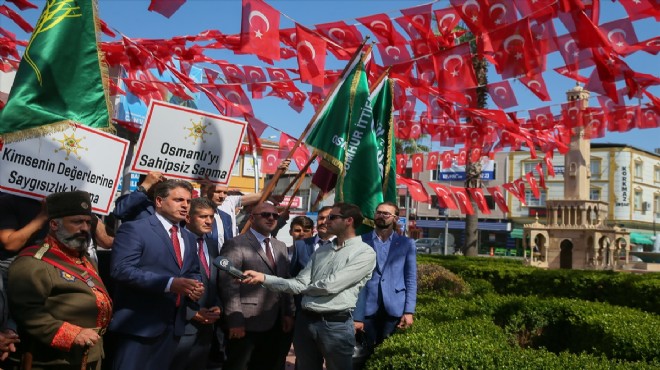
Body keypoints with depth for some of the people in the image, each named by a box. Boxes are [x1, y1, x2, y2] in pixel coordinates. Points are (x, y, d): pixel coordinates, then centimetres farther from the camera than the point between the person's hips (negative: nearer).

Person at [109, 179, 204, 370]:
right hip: (139, 323, -7)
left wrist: (196, 285, -2)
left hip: (173, 325, 7)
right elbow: (121, 269, -19)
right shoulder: (133, 229, -8)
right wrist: (169, 283, -26)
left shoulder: (189, 238, 17)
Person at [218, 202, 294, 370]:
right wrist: (235, 321, -18)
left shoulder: (280, 246, 15)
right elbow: (229, 286, -14)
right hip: (247, 323, -7)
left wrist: (288, 313, 8)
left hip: (275, 323, 7)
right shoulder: (236, 245, -8)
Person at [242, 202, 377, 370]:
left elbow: (330, 285, -16)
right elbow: (300, 283, 5)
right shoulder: (321, 250, 14)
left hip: (336, 324, -6)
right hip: (305, 320, 6)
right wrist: (263, 278, -5)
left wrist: (306, 289, 3)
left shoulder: (365, 253, -9)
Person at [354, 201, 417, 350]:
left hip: (394, 308, 1)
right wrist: (356, 316, -4)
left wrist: (409, 311, -5)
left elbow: (411, 279, 5)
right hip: (367, 308, 0)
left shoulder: (406, 243, 6)